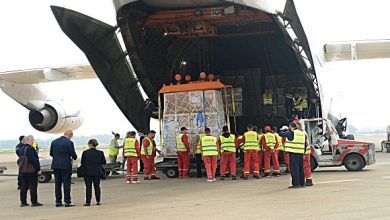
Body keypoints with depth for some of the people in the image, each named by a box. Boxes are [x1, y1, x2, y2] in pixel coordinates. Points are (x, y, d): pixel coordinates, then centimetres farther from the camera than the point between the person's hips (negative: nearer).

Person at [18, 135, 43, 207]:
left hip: (22, 171, 9)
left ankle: (23, 202, 13)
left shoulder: (21, 149, 12)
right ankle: (34, 202, -2)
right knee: (33, 186, -3)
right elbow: (33, 160, -20)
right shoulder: (29, 149, -16)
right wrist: (38, 169, -16)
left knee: (24, 186, 11)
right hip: (31, 170, -9)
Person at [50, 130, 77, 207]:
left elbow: (51, 153, 11)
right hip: (66, 166, -5)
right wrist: (74, 157, 14)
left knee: (57, 183, 9)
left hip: (56, 165, 5)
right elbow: (73, 154, -9)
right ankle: (67, 201, -2)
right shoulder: (69, 143, -11)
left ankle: (58, 201, 11)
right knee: (66, 183, -1)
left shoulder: (54, 142, 6)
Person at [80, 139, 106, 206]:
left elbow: (82, 163, -2)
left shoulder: (85, 152, -9)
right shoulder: (100, 153, -4)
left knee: (88, 187, 3)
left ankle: (88, 202, 2)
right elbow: (104, 162, 3)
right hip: (97, 172, 2)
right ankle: (98, 201, 15)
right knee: (97, 186, 12)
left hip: (87, 172, -2)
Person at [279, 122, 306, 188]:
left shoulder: (291, 133, -8)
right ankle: (302, 183, 17)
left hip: (293, 153, -7)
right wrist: (304, 153, 21)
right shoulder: (302, 133, 15)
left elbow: (281, 134, -3)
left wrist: (282, 131, 19)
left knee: (294, 168, -4)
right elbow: (305, 144, 17)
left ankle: (296, 183, -6)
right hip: (301, 153, 7)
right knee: (301, 168, 13)